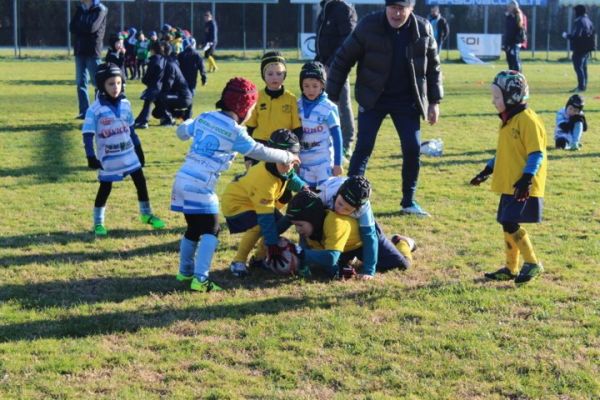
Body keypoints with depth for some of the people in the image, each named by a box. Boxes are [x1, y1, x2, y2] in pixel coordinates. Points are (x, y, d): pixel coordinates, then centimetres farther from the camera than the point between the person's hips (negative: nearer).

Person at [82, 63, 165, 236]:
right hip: (108, 157, -5)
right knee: (105, 188, 5)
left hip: (128, 153, 5)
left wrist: (138, 149, 15)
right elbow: (88, 135, -14)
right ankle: (98, 222, 20)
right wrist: (91, 157, -20)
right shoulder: (95, 109, -16)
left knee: (140, 181, 10)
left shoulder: (125, 104, 0)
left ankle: (146, 214, 28)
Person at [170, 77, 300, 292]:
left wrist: (191, 122, 47)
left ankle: (185, 271, 33)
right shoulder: (234, 131, -8)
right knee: (210, 230, -2)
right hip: (200, 186, -8)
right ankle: (200, 279, -9)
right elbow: (260, 152, -2)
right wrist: (287, 156, 10)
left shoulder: (204, 117, 11)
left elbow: (182, 131, 26)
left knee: (194, 228, 21)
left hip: (182, 179, 8)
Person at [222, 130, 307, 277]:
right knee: (258, 226, -31)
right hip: (235, 203, -9)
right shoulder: (264, 180, -38)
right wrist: (272, 245, -36)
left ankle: (259, 258, 16)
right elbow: (266, 217, -37)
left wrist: (304, 188, -3)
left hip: (256, 201, 9)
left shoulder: (281, 167, -14)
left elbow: (291, 178, 15)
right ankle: (238, 262, -14)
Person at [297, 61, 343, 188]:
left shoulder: (328, 108, -11)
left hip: (324, 162, -4)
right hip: (304, 162, 4)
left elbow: (337, 137, -7)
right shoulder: (297, 106, 1)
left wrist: (338, 163, -7)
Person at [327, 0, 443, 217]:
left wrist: (434, 101, 5)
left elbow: (433, 66, 7)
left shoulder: (423, 29, -7)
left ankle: (408, 201, 17)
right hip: (372, 98, -2)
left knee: (413, 149, 1)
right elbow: (343, 59, -8)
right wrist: (331, 97, -9)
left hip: (406, 100, 2)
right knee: (364, 147, -9)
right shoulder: (368, 26, -15)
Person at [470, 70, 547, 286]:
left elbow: (537, 153, -17)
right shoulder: (507, 120, 15)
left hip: (522, 187, -9)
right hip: (508, 185, 9)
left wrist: (527, 178, -23)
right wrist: (487, 171, 23)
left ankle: (532, 263, -3)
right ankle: (511, 268, 21)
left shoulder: (528, 120, -14)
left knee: (510, 224, -14)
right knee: (508, 225, 12)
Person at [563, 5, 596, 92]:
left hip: (580, 48, -9)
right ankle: (584, 86, 21)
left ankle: (581, 86, -10)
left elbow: (576, 35, -23)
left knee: (578, 67, -7)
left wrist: (566, 35, -7)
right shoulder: (588, 21, 12)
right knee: (583, 67, 16)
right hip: (587, 48, 9)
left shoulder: (579, 22, -17)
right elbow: (593, 33, 20)